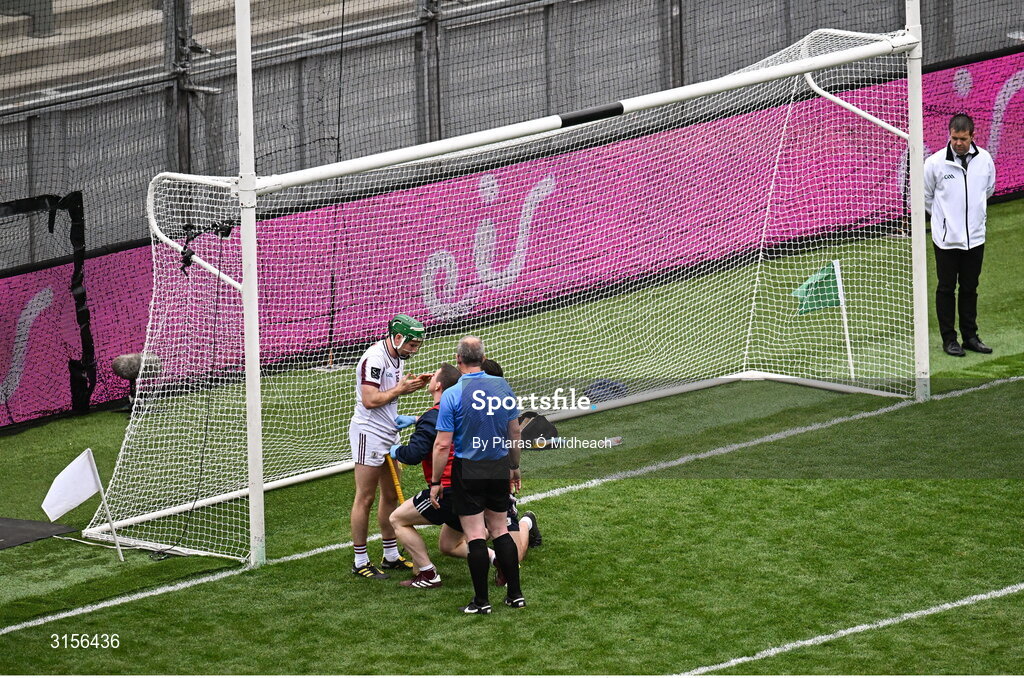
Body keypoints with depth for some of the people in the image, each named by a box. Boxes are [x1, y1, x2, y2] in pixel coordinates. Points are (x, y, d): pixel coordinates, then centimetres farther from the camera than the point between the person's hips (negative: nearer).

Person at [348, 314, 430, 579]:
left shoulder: (396, 356, 10)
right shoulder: (375, 358, -20)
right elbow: (371, 399, -25)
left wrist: (413, 384, 4)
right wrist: (401, 388, -17)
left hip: (389, 433, 10)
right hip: (369, 432, -10)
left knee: (391, 495, 14)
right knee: (365, 498, -4)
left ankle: (391, 555, 22)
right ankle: (360, 562, 0)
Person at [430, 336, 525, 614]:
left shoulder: (452, 395, -15)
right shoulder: (502, 386, -1)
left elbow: (442, 445, -14)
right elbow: (515, 432, 8)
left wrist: (435, 482, -4)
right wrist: (515, 468, 21)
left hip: (468, 470, -4)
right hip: (499, 467, 5)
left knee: (475, 535, 1)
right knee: (500, 530, 15)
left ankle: (481, 601, 5)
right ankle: (515, 594, 16)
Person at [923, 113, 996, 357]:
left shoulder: (984, 159, -2)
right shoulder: (935, 162, -12)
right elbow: (925, 196, 4)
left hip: (975, 236, 3)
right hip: (946, 237, -3)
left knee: (970, 289, 11)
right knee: (946, 289, 3)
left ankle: (970, 336, 19)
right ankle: (949, 339, 9)